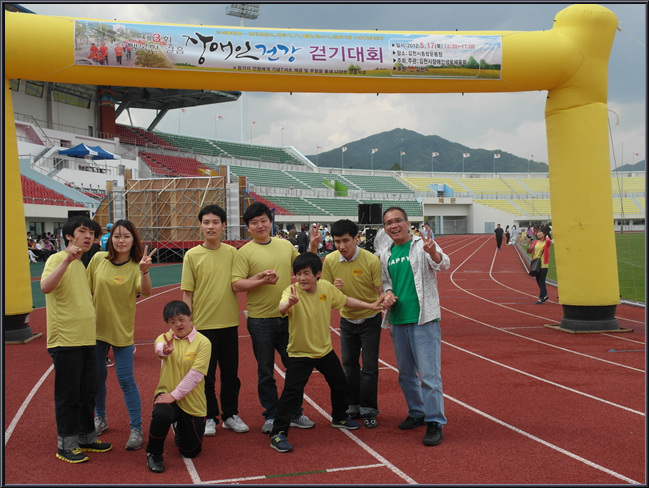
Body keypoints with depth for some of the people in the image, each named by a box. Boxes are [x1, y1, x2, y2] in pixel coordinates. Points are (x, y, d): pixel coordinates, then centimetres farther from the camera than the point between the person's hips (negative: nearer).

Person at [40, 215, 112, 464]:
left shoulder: (81, 265, 15)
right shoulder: (57, 259, -10)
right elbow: (45, 287, -30)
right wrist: (67, 259, -36)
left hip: (86, 339, 8)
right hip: (65, 340, -8)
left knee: (88, 392, 15)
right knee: (68, 395, 1)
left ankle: (86, 437, 27)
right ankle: (66, 445, 12)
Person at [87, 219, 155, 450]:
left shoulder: (135, 266, -11)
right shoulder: (98, 259, -3)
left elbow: (145, 292, -28)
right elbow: (86, 289, 7)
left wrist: (144, 271, -46)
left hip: (122, 331, -3)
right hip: (96, 327, 3)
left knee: (126, 380, -3)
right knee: (97, 377, 16)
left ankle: (136, 429, 7)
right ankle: (100, 419, 37)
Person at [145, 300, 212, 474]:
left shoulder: (203, 342, -11)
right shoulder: (166, 337, -4)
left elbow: (195, 375, -18)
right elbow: (158, 347, -29)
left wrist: (174, 395, -24)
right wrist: (165, 349, -53)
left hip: (192, 402, 0)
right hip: (167, 393, 0)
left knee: (190, 451, 8)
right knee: (162, 414, -36)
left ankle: (180, 427, 45)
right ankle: (153, 453, -5)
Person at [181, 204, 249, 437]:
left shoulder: (232, 252, 2)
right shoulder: (192, 255, -5)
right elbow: (187, 294, -3)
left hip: (229, 323, 2)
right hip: (203, 324, -2)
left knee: (231, 373, 12)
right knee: (206, 375, 8)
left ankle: (231, 415, 27)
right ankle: (209, 417, 23)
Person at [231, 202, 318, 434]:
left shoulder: (286, 245, 8)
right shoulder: (245, 252, -5)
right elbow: (236, 284, -11)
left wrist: (312, 247, 7)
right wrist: (262, 280, -22)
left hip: (288, 317, 4)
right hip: (261, 320, -3)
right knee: (265, 372, 8)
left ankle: (295, 414, 26)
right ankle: (271, 416, 22)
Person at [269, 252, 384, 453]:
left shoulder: (327, 288, -8)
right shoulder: (291, 291, -23)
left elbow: (345, 300, 11)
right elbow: (282, 308, -44)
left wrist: (370, 306, 13)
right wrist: (289, 303, -67)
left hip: (325, 349, 6)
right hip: (300, 353, -6)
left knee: (339, 383, 20)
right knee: (292, 391, -13)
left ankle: (339, 418, 46)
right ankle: (278, 434, -3)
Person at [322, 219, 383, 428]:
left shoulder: (371, 260, -20)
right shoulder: (330, 260, -10)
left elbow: (381, 291, -15)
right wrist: (334, 287, -24)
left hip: (370, 320, -3)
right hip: (347, 320, 4)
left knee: (369, 366, -1)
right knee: (349, 364, 11)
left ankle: (368, 410, 10)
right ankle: (352, 407, 24)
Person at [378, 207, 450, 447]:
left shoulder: (423, 245, -5)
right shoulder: (385, 255, 10)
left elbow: (443, 264, -21)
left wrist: (434, 253, -44)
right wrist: (388, 293, -4)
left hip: (424, 319, -6)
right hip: (397, 321, 6)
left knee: (429, 373, -7)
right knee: (405, 373, 16)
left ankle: (435, 423, 3)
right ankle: (417, 413, 33)